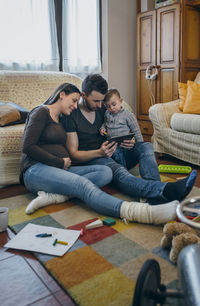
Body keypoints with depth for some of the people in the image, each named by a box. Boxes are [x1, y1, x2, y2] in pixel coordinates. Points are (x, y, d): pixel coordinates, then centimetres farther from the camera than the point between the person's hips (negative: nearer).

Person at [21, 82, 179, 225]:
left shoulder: (61, 118, 25)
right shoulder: (41, 112, 1)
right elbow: (28, 147, -11)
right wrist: (60, 162, -9)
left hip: (61, 169, 8)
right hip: (36, 169, -8)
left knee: (105, 172, -16)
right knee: (84, 185, -35)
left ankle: (52, 195, -32)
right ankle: (147, 213, -54)